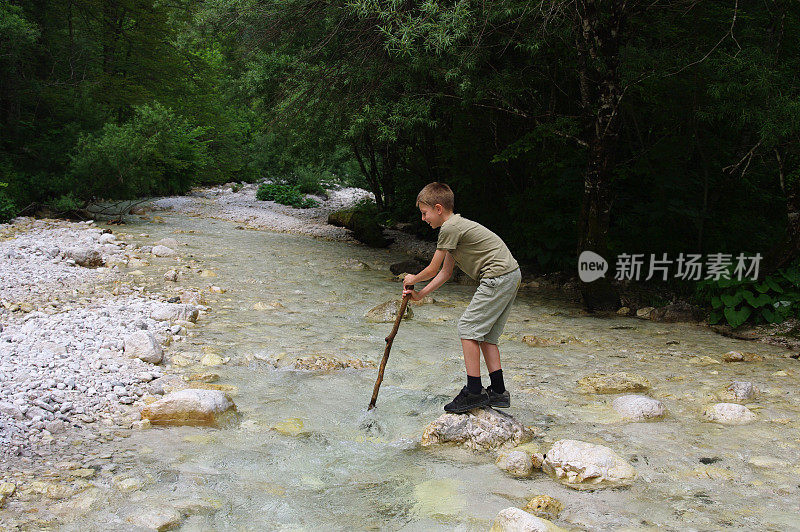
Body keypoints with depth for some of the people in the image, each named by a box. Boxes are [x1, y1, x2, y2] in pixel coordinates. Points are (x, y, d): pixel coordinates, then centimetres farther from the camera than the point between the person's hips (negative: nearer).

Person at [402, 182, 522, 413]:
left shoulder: (450, 228, -12)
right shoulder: (457, 225, 20)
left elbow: (432, 270, -4)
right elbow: (445, 272, 23)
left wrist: (412, 279, 17)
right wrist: (420, 294, 19)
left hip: (498, 277, -10)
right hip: (511, 275, 10)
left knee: (469, 327, -7)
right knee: (485, 333, 13)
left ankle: (474, 392, -6)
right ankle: (498, 391, 15)